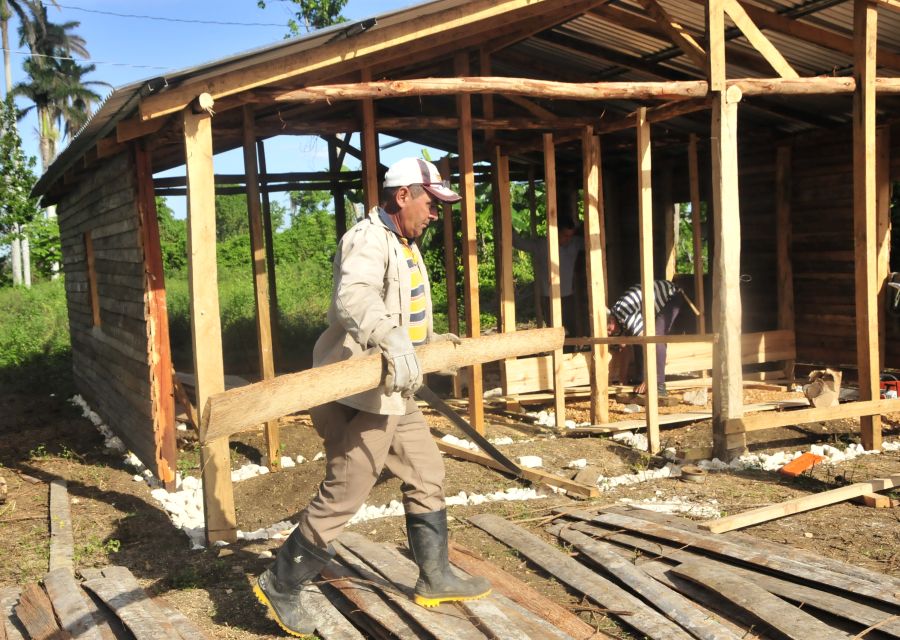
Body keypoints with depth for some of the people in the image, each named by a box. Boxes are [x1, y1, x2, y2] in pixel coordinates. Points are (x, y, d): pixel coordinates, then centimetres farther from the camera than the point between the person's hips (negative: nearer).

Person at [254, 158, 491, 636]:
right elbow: (354, 296, -38)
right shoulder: (368, 240, -17)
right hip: (359, 395, -10)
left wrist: (433, 340, 33)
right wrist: (392, 340, -53)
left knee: (426, 476, 16)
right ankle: (280, 585, 13)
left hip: (393, 395, 10)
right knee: (341, 497, -4)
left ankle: (435, 579, 30)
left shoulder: (405, 247, 16)